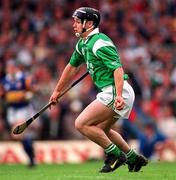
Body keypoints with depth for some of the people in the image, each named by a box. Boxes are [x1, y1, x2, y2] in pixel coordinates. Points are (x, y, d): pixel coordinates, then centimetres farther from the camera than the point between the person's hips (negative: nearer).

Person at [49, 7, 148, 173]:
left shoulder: (100, 43, -16)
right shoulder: (83, 44, 14)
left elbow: (118, 68, -25)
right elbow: (72, 67, 27)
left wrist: (118, 95, -37)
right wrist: (57, 91, 32)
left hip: (114, 93, -11)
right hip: (109, 93, 11)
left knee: (81, 124, -12)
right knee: (102, 130, 26)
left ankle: (115, 154, -6)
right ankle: (133, 158, 29)